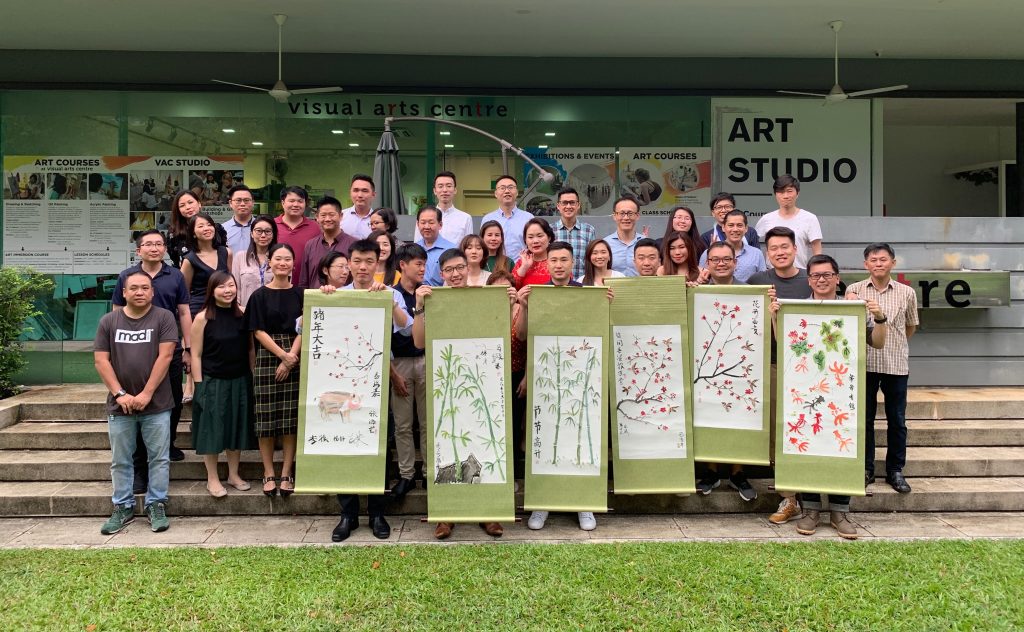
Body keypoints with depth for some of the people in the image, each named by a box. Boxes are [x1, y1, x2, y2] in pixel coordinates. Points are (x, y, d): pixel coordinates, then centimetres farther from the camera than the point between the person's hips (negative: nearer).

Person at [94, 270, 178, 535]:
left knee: (159, 458, 4)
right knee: (120, 460, 11)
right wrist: (119, 394, -9)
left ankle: (156, 506, 15)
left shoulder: (164, 318, -3)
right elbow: (101, 360, 1)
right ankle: (123, 508, 23)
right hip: (119, 405, 3)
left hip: (156, 404, -2)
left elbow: (165, 356, -10)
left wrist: (147, 393, -14)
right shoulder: (108, 321, 5)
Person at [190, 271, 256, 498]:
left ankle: (233, 474, 27)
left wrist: (252, 378, 3)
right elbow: (196, 355, -6)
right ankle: (212, 479, 18)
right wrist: (199, 385, -9)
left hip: (240, 381, 3)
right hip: (212, 382, -3)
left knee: (237, 426, 12)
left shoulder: (243, 314, 1)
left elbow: (250, 349, 6)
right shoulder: (203, 318, -8)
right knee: (212, 428, 5)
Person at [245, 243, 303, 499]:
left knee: (291, 418, 1)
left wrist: (291, 359, -11)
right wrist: (282, 355, -12)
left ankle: (286, 474, 9)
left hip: (294, 360, 1)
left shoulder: (300, 294, 7)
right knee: (266, 418, 0)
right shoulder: (259, 295, 3)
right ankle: (268, 474, 10)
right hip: (267, 358, -1)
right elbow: (258, 331, -2)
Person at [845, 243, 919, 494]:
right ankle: (866, 469, 19)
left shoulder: (906, 293, 3)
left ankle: (895, 470, 21)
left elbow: (910, 327, 15)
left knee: (897, 420, 8)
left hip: (897, 364, 1)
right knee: (864, 418, 7)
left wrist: (896, 346, 13)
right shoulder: (854, 290, 1)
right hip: (864, 363, -1)